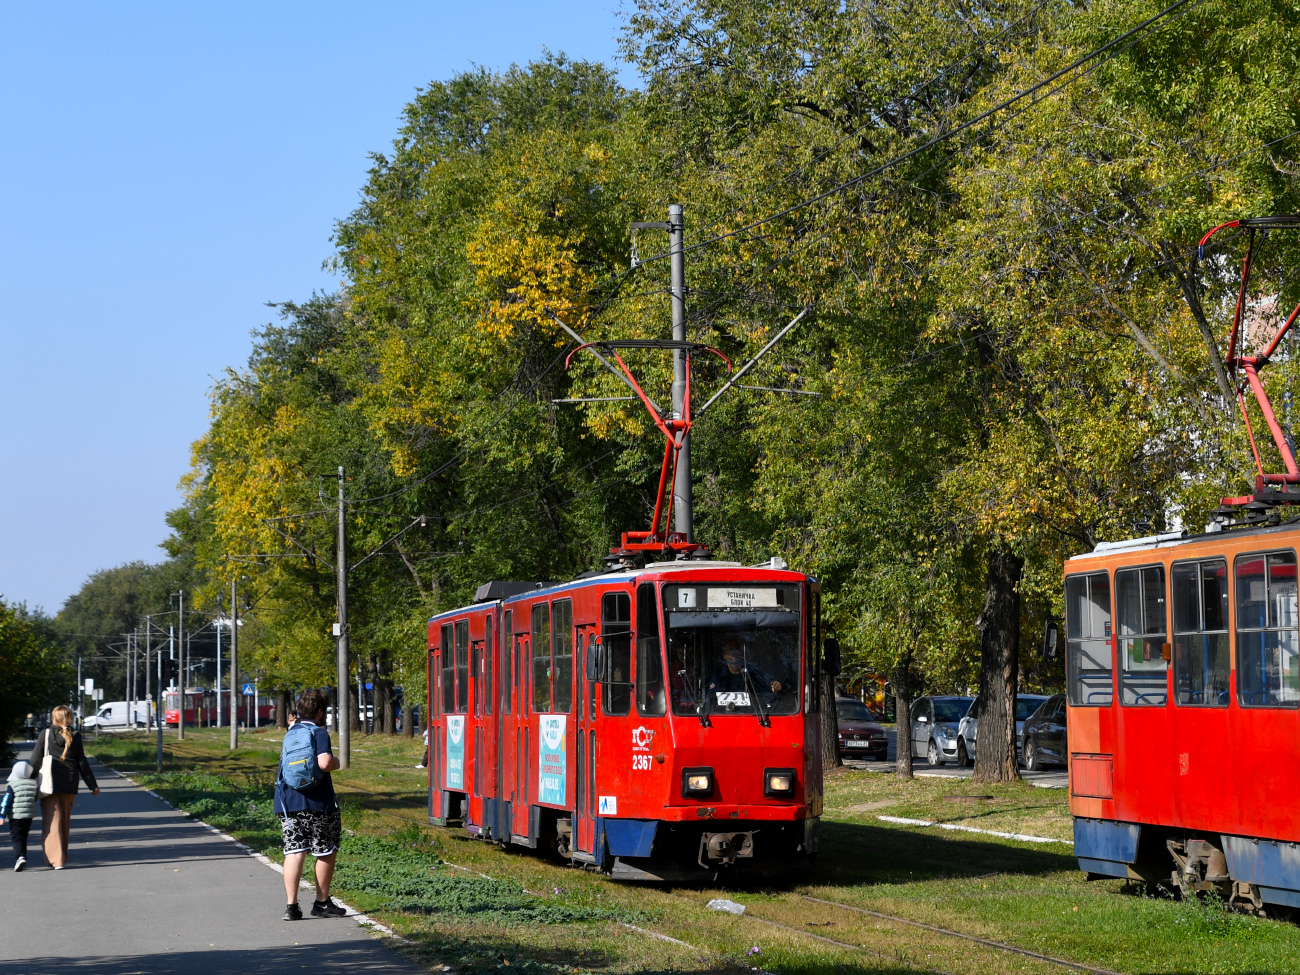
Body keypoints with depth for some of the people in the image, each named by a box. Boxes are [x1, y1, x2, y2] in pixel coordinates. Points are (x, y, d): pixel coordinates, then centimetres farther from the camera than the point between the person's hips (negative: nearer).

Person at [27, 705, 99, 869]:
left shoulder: (45, 735, -4)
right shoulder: (75, 737, 0)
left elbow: (35, 760, -5)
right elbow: (82, 763, 2)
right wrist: (93, 785, 10)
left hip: (49, 786, -2)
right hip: (69, 785, 2)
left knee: (52, 822, 0)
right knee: (65, 822, 14)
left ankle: (56, 859, -8)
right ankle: (62, 857, 20)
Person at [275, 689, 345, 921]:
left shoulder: (289, 734, 15)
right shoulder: (318, 733, -7)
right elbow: (324, 762, -21)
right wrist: (335, 762, -2)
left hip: (288, 802, 6)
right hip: (316, 801, -6)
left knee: (294, 851, 3)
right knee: (327, 851, 9)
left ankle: (292, 905, -6)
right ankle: (322, 903, 15)